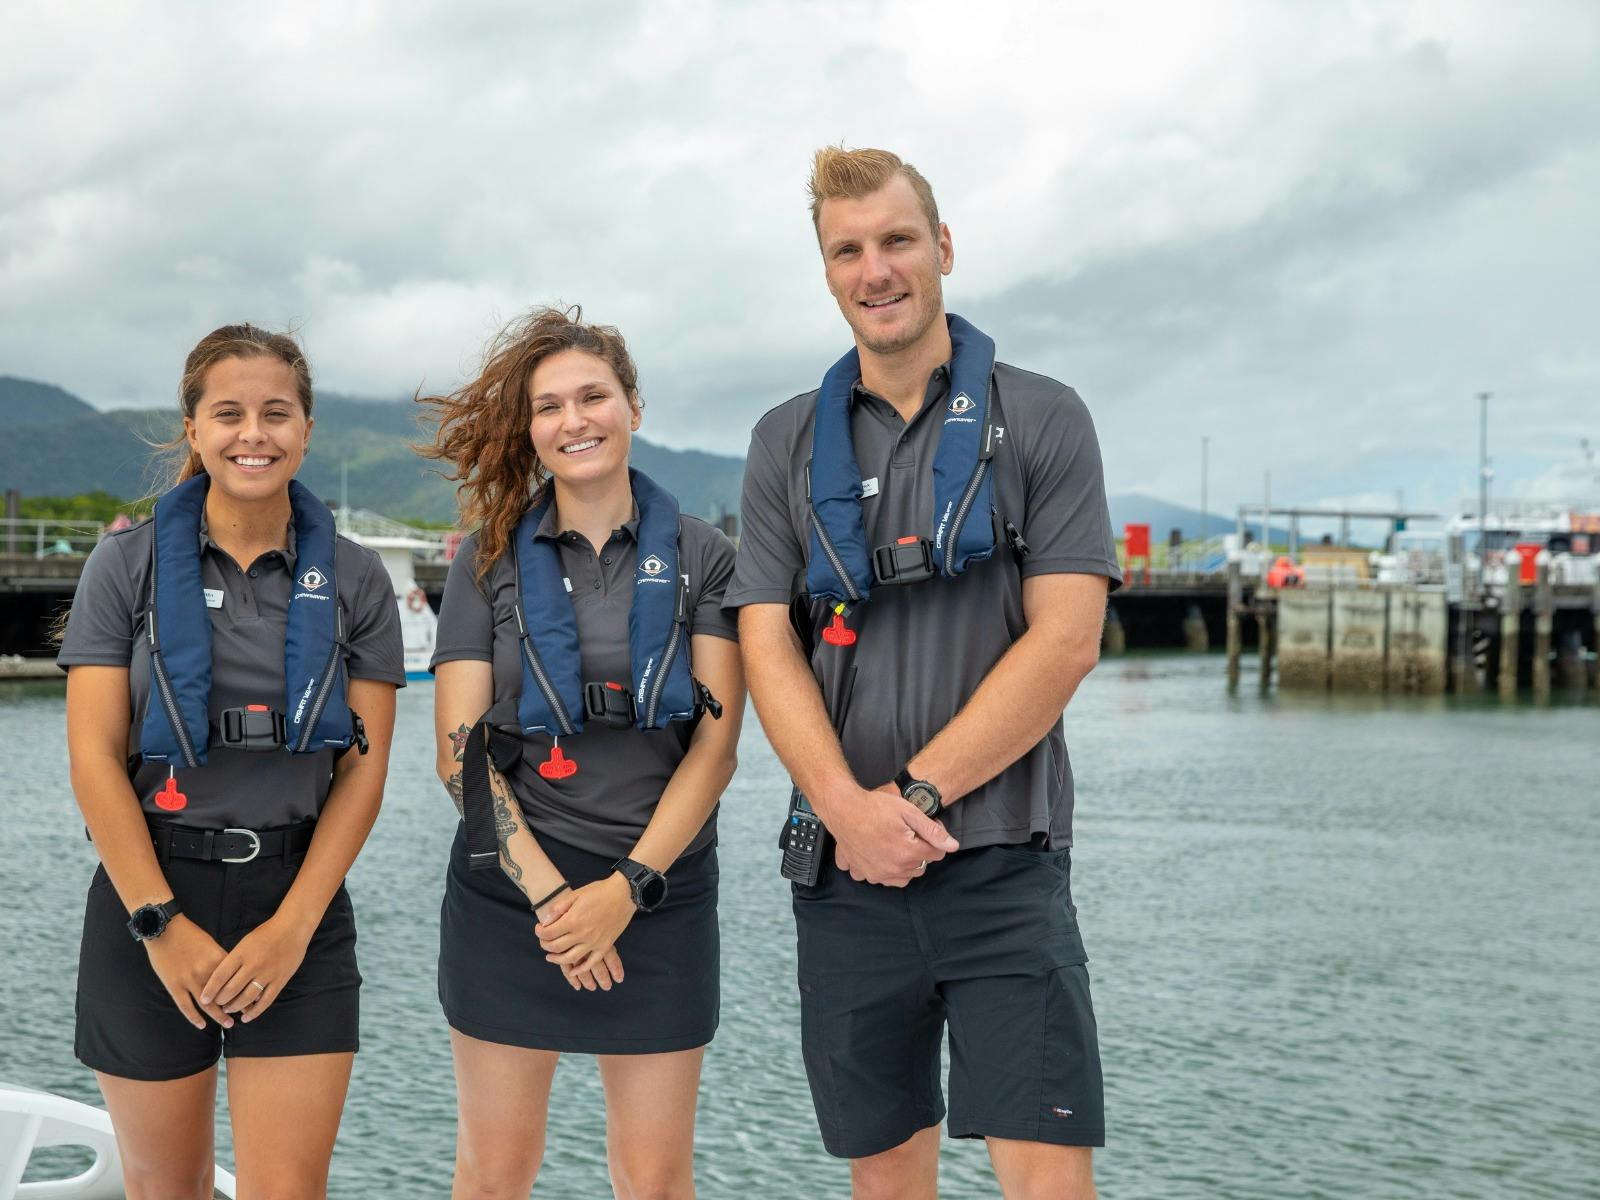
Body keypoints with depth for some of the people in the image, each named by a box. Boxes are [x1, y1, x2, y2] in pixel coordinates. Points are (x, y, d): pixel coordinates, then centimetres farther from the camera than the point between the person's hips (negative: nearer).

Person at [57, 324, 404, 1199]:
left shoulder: (353, 578, 3)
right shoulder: (129, 564, 1)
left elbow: (365, 767, -1)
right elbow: (94, 759, -4)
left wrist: (292, 927, -10)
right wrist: (162, 924, -11)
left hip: (300, 905, 0)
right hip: (146, 897, 0)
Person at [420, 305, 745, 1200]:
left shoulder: (701, 557, 3)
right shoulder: (490, 559, 4)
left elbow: (716, 743, -3)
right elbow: (462, 750, -1)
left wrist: (626, 888, -13)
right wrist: (546, 890, -12)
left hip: (661, 898, 0)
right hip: (509, 894, 0)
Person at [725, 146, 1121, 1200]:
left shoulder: (1041, 421, 2)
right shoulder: (789, 442, 10)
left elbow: (1066, 641, -7)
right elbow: (768, 646, 2)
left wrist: (916, 794, -13)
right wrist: (848, 807, -14)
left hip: (1003, 871, -3)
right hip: (847, 876, 3)